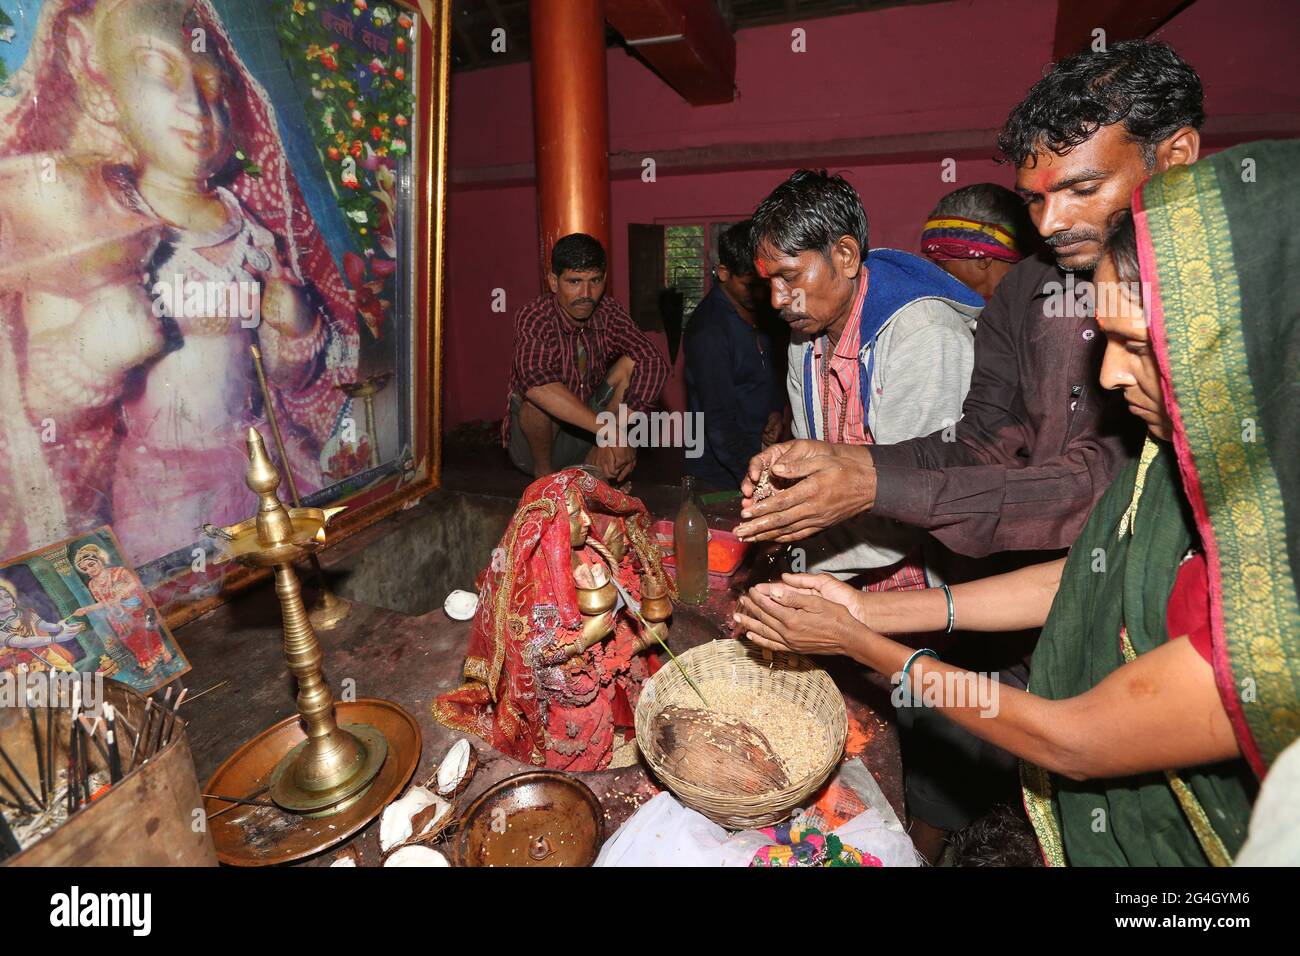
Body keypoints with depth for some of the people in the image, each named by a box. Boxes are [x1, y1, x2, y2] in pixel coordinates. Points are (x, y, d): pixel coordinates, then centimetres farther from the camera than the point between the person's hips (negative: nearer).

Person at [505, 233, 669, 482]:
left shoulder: (608, 311, -10)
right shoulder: (533, 318, -23)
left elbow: (654, 363, -24)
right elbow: (535, 383, -43)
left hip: (586, 432, 4)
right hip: (530, 441, -3)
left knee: (632, 364, -14)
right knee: (538, 396, -34)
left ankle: (595, 461, -9)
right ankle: (543, 469, -8)